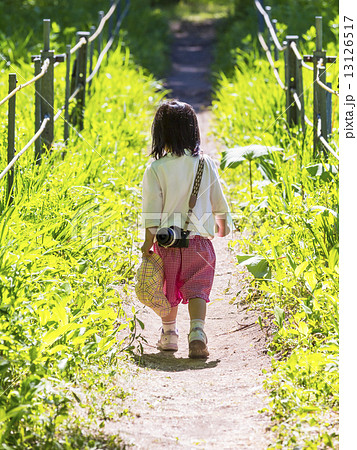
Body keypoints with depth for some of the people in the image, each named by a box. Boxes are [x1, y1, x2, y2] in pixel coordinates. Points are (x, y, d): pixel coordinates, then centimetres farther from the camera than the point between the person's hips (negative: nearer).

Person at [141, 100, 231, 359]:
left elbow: (152, 210, -10)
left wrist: (149, 241, -4)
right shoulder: (205, 163, -1)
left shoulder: (156, 169, -9)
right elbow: (218, 200, 9)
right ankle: (197, 332, -21)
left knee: (169, 289, 16)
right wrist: (223, 223, 27)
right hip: (199, 240, 1)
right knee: (197, 289, 0)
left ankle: (169, 334, 29)